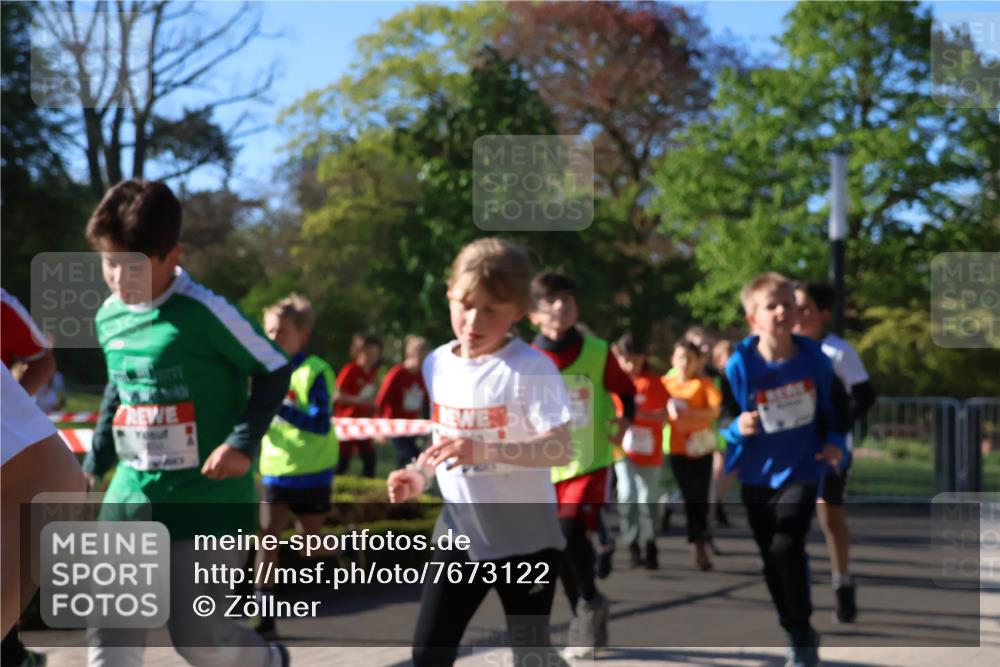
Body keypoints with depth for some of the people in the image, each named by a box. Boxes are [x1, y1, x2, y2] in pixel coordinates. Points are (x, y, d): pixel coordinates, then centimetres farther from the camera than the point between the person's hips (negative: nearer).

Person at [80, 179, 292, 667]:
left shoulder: (204, 312, -16)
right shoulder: (108, 317, 5)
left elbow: (274, 372, -9)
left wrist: (243, 442, -19)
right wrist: (94, 462, 20)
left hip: (208, 498, -6)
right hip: (133, 494, 6)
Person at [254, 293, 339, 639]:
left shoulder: (316, 372, -15)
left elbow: (321, 424, -24)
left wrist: (280, 407, -33)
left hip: (312, 472, -4)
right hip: (275, 470, 4)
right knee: (268, 536, -6)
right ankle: (265, 618, -3)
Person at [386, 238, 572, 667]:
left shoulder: (531, 368, -17)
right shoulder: (437, 364, 3)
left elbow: (561, 449, -26)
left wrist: (486, 451, -37)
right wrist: (419, 476, -2)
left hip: (525, 537, -5)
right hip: (459, 532, 5)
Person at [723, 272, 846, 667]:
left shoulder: (814, 357, -10)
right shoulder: (740, 364, -15)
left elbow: (831, 407, 6)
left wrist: (834, 443, -8)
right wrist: (739, 428, -28)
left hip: (801, 470, -2)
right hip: (757, 475, 2)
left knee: (786, 547, -19)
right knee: (771, 559, 10)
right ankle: (796, 635, 29)